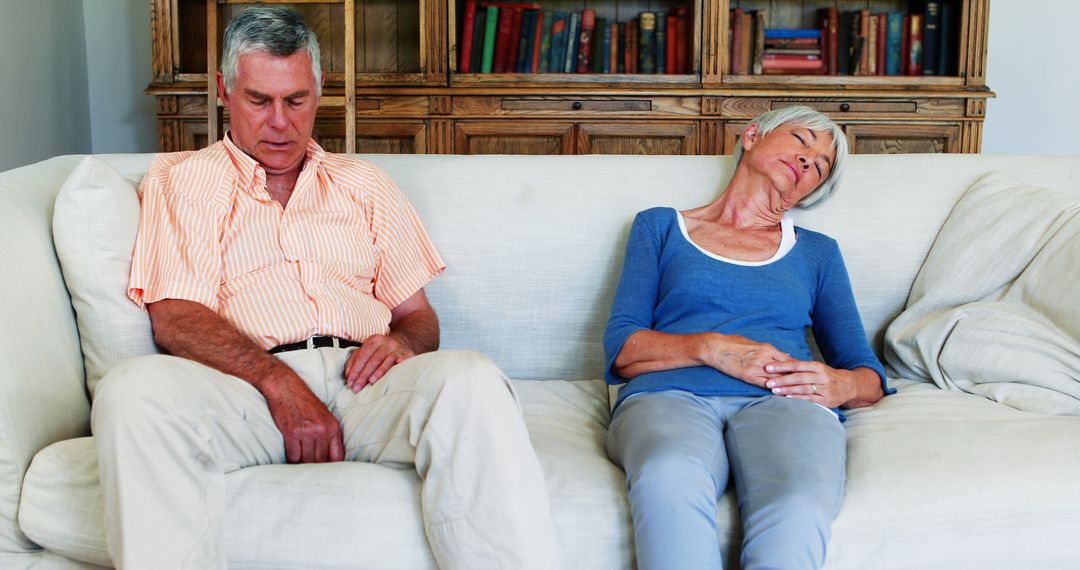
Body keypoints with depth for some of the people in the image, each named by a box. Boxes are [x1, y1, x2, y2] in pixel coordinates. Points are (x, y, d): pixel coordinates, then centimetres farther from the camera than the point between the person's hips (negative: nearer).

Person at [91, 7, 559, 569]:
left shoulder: (364, 184, 26)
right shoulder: (181, 180, 17)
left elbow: (418, 315, 22)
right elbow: (175, 318, 2)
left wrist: (402, 342, -6)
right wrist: (280, 382, -15)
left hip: (361, 379, 2)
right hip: (248, 386, -1)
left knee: (468, 381, -32)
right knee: (135, 390, -35)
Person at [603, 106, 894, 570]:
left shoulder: (818, 252, 29)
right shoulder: (661, 226, 24)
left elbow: (870, 377, 21)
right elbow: (621, 347, 9)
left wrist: (840, 385, -4)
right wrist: (710, 347, -9)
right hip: (669, 395, -1)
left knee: (797, 509, -38)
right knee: (670, 480, -41)